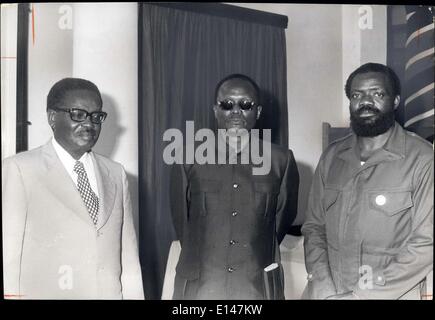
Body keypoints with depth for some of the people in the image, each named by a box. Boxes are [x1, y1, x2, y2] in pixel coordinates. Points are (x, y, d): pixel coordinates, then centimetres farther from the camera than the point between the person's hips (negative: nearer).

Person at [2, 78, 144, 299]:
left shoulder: (116, 173, 8)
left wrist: (134, 295, -1)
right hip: (46, 293, -3)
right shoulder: (18, 169, -6)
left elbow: (129, 257, 5)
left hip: (112, 293, 4)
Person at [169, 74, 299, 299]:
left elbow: (283, 220, 9)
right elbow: (181, 222, 8)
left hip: (259, 287, 0)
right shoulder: (188, 160, -1)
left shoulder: (281, 161, -1)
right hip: (198, 287, 0)